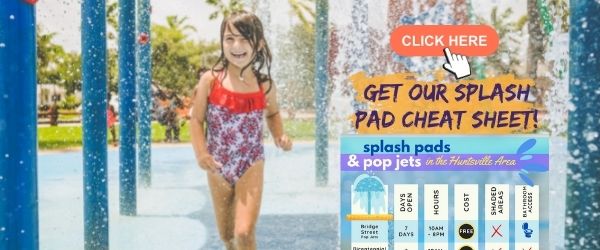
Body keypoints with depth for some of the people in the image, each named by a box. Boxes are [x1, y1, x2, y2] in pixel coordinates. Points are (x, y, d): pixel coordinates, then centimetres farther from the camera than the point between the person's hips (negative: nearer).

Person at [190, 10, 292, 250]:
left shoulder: (265, 85, -6)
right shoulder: (210, 80, -10)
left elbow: (273, 113, 15)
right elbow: (196, 119, -4)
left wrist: (279, 136, -4)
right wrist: (201, 153, -19)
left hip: (251, 165, -1)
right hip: (218, 167, 1)